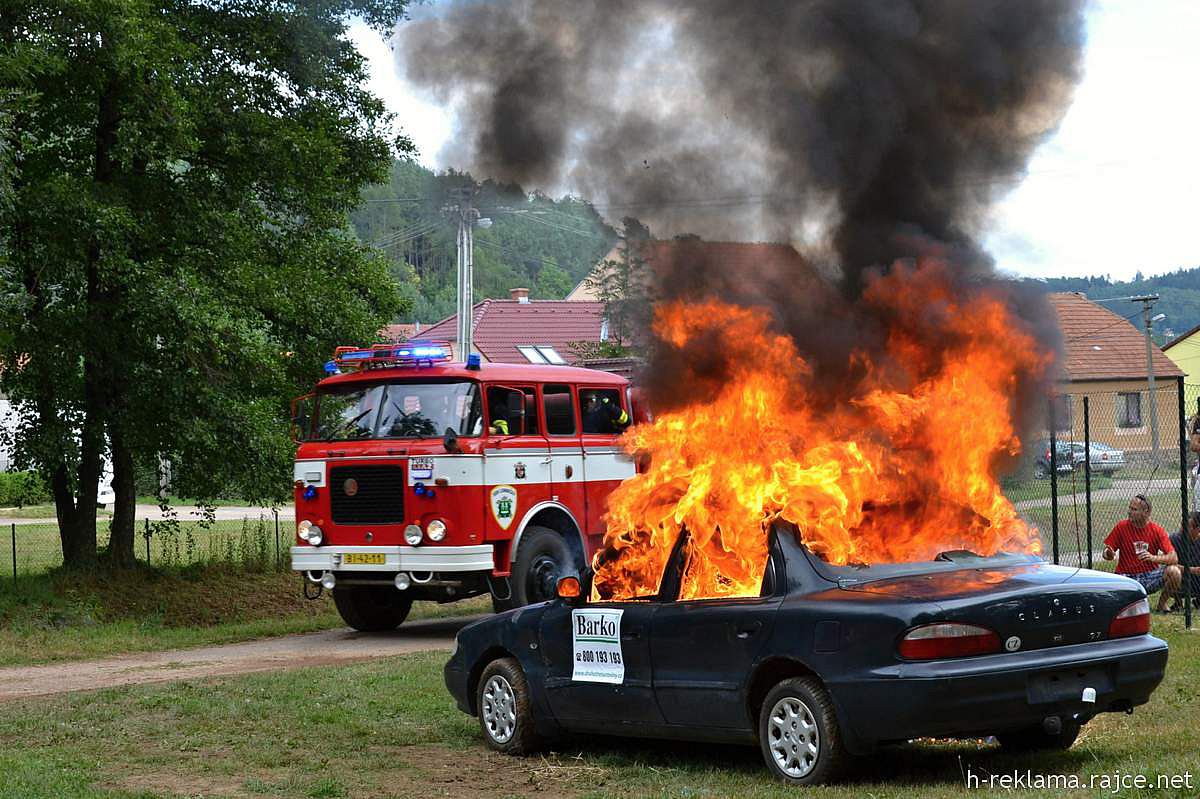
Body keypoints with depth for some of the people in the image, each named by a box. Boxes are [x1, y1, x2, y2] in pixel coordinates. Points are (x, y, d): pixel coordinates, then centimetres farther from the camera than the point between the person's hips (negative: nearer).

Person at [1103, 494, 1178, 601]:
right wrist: (1108, 554, -21)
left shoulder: (1157, 530, -4)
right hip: (1127, 576, -1)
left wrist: (1154, 558, -27)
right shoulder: (1121, 526, -3)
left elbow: (1173, 558, -10)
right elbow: (1107, 553, 3)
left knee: (1173, 572, -27)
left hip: (1150, 575, 1)